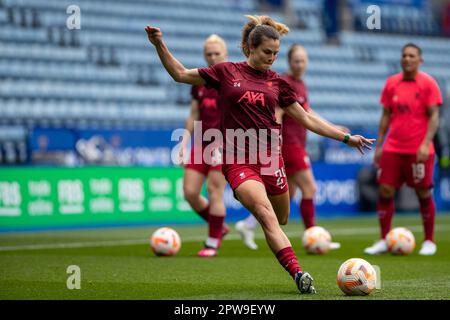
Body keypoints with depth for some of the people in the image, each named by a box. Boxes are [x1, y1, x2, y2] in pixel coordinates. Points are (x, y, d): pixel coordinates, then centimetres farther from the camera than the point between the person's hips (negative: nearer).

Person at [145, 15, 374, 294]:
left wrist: (346, 137, 12)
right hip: (238, 159, -4)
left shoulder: (277, 82, 12)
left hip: (270, 156, 4)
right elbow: (180, 74, 13)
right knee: (267, 217, -21)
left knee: (282, 220, 7)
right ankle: (298, 274, -31)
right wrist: (160, 45, 3)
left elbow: (307, 119, 16)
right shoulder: (227, 72, 5)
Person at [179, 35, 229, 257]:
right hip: (202, 143, 6)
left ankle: (213, 243, 2)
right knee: (190, 191, -1)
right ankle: (219, 227, 21)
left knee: (214, 191, -10)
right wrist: (184, 143, 7)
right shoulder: (199, 82, 11)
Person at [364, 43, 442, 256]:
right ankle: (384, 241, 6)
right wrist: (379, 145, 9)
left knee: (424, 194, 2)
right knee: (385, 191, -2)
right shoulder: (391, 83, 8)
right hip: (392, 149, 4)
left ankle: (429, 242, 15)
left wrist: (426, 143, -18)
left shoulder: (428, 83, -4)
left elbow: (434, 116, -7)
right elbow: (386, 115, 13)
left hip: (419, 151, -4)